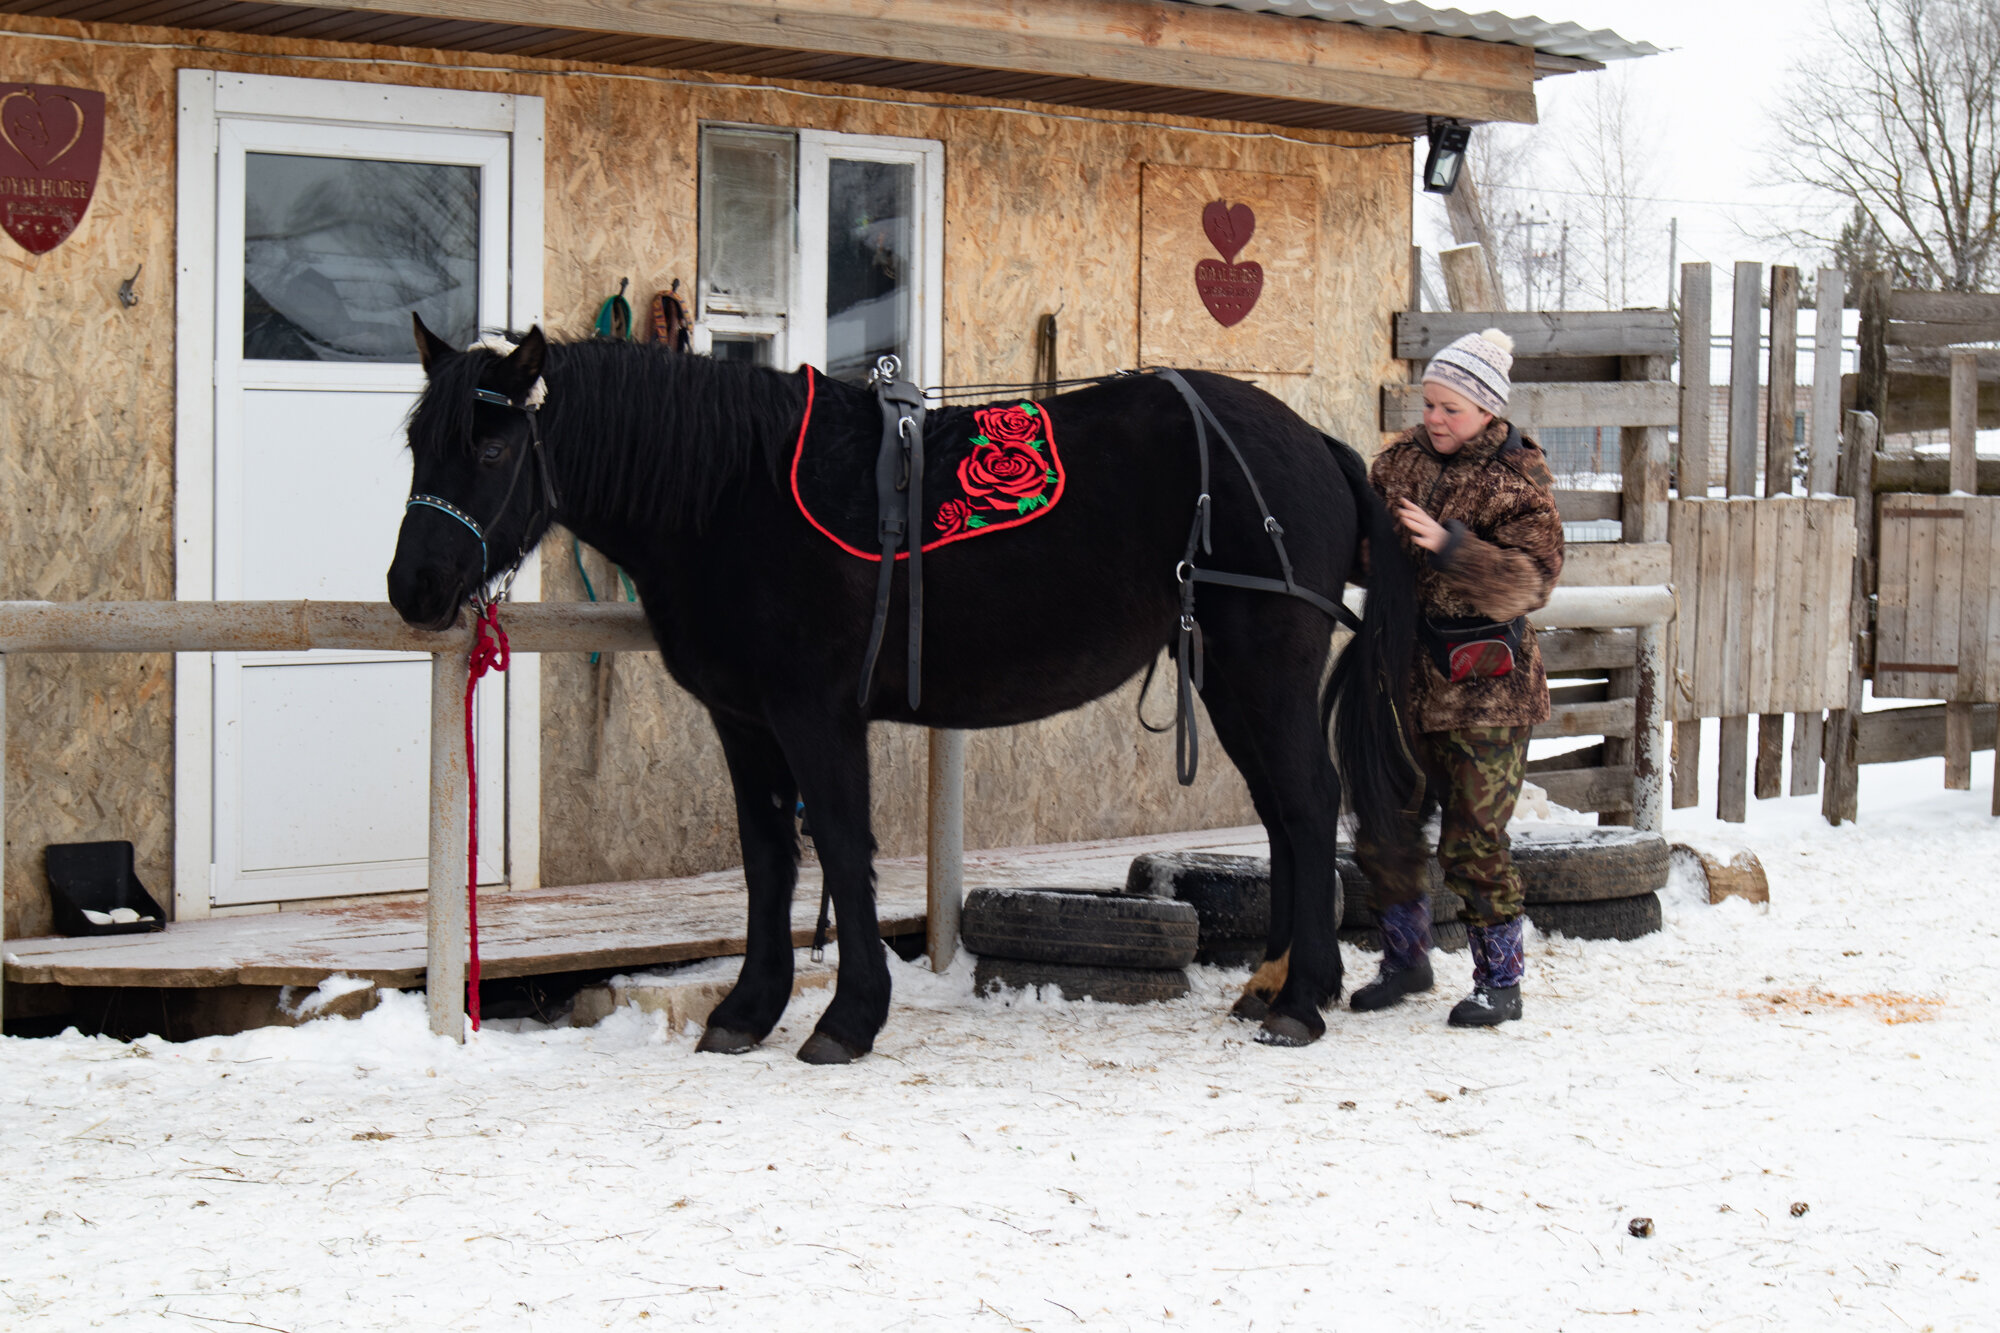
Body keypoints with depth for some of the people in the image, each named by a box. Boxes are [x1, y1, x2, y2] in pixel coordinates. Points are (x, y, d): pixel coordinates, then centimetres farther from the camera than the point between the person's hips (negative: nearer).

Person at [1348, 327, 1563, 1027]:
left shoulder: (1516, 485, -8)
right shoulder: (1401, 462, 8)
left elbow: (1529, 581, -21)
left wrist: (1450, 547, -31)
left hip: (1483, 688, -6)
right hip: (1404, 678, 6)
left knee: (1473, 840, -4)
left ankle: (1499, 981, 10)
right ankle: (1406, 958, 28)